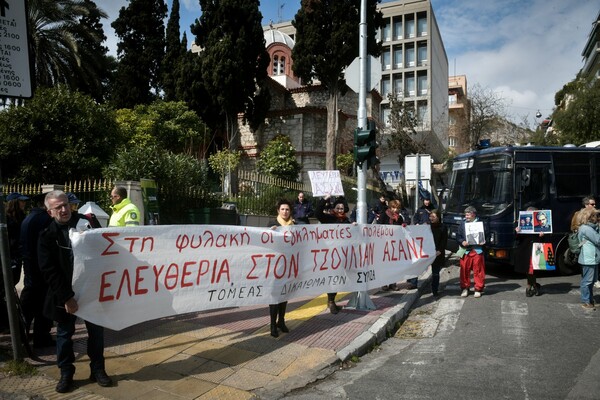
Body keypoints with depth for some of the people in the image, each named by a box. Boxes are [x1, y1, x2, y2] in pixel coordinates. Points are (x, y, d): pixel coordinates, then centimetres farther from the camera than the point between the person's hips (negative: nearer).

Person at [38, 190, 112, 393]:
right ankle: (66, 373, 29)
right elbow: (49, 271, -12)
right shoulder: (47, 235, -8)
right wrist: (66, 297, -16)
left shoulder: (87, 222, -4)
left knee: (96, 331, 10)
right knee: (64, 333, 12)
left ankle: (97, 369, 26)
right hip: (64, 294, -1)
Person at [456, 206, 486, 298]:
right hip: (465, 250, 2)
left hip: (477, 250, -2)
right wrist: (462, 242, -12)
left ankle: (478, 289, 15)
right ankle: (465, 288, 18)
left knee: (478, 270, 3)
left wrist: (483, 241, -12)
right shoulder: (463, 223, 7)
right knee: (464, 270, 5)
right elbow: (458, 236, 6)